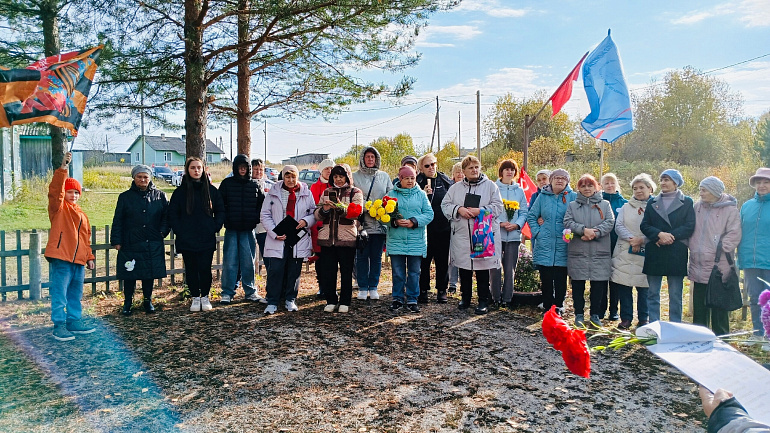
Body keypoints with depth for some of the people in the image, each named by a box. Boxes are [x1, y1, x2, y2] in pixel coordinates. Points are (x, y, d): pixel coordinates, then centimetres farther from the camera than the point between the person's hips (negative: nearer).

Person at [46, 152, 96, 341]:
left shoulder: (82, 214, 19)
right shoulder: (58, 208, 1)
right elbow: (55, 191, -18)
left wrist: (89, 257, 19)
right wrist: (63, 169, -28)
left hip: (78, 260, 7)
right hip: (61, 258, -6)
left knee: (75, 295, 14)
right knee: (59, 294, -4)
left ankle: (74, 321, 24)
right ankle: (59, 325, 2)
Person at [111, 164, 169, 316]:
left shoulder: (160, 196, 6)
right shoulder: (125, 197, 5)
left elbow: (167, 216, 12)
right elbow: (117, 221, 5)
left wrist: (163, 231, -3)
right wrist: (116, 241, 0)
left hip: (153, 245, 1)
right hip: (130, 244, -1)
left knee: (149, 274, 8)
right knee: (129, 274, 3)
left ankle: (148, 301, 23)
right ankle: (127, 302, 18)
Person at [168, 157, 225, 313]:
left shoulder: (211, 190, 5)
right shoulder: (180, 191, 2)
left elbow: (220, 211, 9)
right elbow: (172, 214, 4)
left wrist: (215, 227, -2)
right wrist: (179, 231, -5)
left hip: (207, 240, 0)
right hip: (186, 240, 0)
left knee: (205, 269, 1)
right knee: (191, 269, 6)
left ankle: (205, 297, 18)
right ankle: (195, 298, 19)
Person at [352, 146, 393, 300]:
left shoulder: (384, 176, 12)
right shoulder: (355, 176, 6)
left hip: (379, 223, 2)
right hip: (361, 222, -1)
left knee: (376, 257, 6)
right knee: (362, 256, 2)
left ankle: (373, 287, 17)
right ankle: (362, 288, 13)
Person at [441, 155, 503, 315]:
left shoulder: (490, 186, 4)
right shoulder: (455, 188, 11)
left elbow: (498, 206, -3)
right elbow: (445, 205, 6)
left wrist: (480, 211, -15)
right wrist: (458, 209, -12)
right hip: (461, 235, 3)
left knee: (482, 269, 1)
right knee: (464, 269, 12)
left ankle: (484, 301, 13)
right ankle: (465, 298, 27)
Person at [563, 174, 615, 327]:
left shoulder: (604, 204, 11)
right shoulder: (572, 205, 12)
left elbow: (610, 222, -2)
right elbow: (568, 222, -2)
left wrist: (595, 233, -15)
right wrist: (584, 230, -17)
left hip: (600, 252, 0)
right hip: (577, 252, 0)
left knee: (598, 284, 2)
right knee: (578, 284, 3)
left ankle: (595, 315, 15)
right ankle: (579, 314, 14)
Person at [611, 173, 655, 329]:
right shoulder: (626, 207, 12)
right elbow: (618, 226, 3)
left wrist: (641, 240, -17)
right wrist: (631, 239, -12)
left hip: (645, 253, -2)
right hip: (624, 252, 2)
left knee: (644, 287, 3)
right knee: (624, 286, 2)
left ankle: (643, 318, 17)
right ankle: (626, 318, 12)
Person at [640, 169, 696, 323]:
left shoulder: (686, 202, 6)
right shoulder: (652, 203, 13)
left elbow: (690, 226, -4)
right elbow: (644, 225, 3)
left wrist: (671, 236, -17)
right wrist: (660, 234, -15)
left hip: (676, 254, -2)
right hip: (654, 253, 3)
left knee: (675, 294, 3)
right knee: (653, 293, 5)